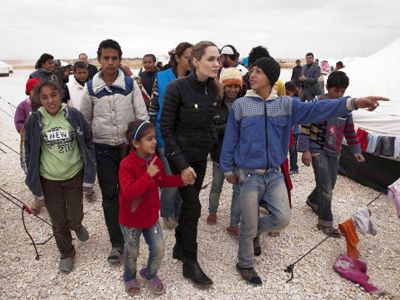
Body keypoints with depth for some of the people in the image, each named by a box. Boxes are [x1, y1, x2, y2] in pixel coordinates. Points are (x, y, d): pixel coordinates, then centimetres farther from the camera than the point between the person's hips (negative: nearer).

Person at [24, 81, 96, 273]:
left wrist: (89, 177, -4)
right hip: (49, 180, 1)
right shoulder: (34, 121, -9)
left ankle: (77, 225, 46)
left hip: (74, 176, 0)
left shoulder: (74, 115, -10)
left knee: (74, 218, 7)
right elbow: (30, 155, -1)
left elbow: (88, 143, -1)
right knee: (58, 222, 11)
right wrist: (36, 189, 0)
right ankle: (66, 253, 37)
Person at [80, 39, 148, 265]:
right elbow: (84, 120, 7)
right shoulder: (91, 88, -3)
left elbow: (142, 115, -3)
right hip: (103, 148, 0)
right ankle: (117, 243, 12)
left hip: (128, 145, 0)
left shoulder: (130, 84, -4)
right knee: (109, 194, 2)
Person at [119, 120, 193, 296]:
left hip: (151, 215, 5)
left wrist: (181, 179, -4)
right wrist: (148, 175, -38)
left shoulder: (155, 160, -5)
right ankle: (129, 278, 44)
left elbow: (163, 181, 10)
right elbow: (129, 192, -35)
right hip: (131, 219, -5)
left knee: (158, 249, 8)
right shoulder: (127, 165, -26)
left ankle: (150, 274, 37)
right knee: (132, 253, 15)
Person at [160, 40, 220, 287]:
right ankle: (190, 263, 15)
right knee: (193, 206, -3)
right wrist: (181, 163, -18)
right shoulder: (177, 87, -19)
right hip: (181, 155, -6)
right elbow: (166, 128, -16)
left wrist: (213, 142, 3)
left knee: (189, 203, 16)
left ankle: (180, 247, 35)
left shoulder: (213, 89, -1)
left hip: (201, 155, 6)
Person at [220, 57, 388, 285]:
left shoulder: (286, 105, 0)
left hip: (274, 174, 3)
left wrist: (352, 103, -27)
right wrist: (228, 169, 2)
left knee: (282, 219, 1)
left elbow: (316, 110, -13)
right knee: (248, 225, 5)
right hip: (249, 175, -3)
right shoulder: (240, 105, -6)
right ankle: (245, 265, 29)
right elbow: (230, 140, -1)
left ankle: (252, 231, 33)